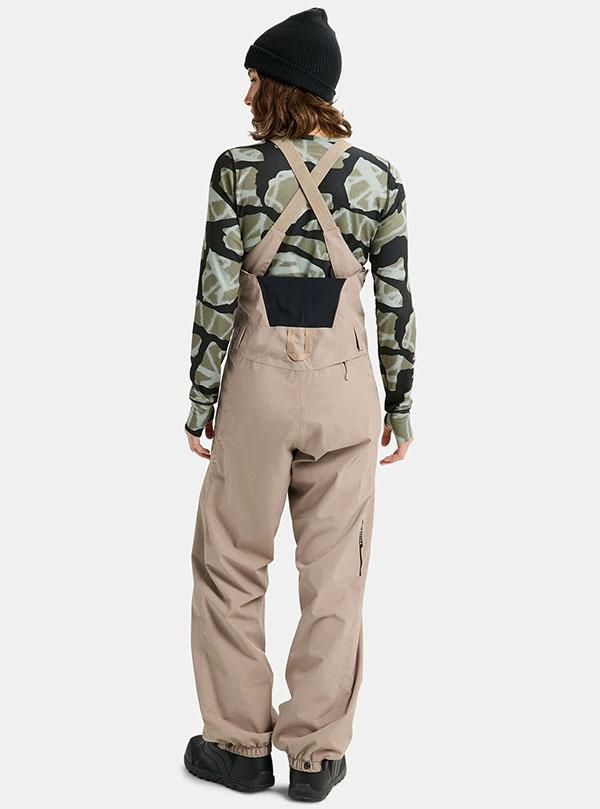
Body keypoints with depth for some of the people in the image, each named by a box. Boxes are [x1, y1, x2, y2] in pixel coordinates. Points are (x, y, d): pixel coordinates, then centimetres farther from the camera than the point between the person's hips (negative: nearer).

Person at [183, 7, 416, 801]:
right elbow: (396, 301, 1)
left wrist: (201, 400, 0)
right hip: (343, 387, 2)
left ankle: (239, 744, 20)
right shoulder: (378, 177, 0)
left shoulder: (238, 169, -8)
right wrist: (401, 404, 9)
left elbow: (218, 295, -9)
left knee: (232, 564, 13)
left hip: (260, 383, -2)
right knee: (333, 573, 9)